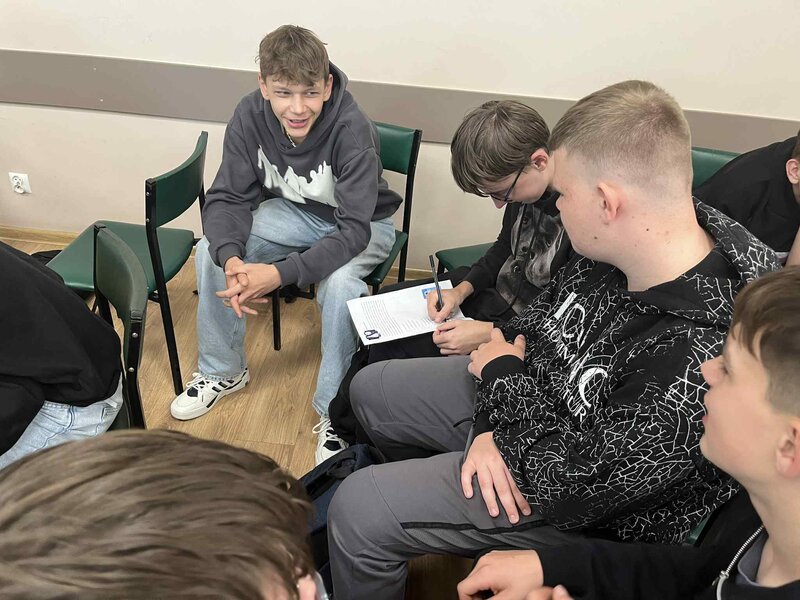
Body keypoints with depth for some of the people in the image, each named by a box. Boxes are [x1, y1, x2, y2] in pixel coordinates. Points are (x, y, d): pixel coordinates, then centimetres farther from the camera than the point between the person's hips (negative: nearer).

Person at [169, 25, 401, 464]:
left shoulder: (352, 129, -32)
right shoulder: (250, 115, -19)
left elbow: (354, 230, -34)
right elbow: (227, 198, -16)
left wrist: (279, 273, -45)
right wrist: (231, 260, -38)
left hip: (362, 225, -4)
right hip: (294, 212, 5)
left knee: (339, 284, -35)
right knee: (211, 251, -15)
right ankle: (223, 371, 8)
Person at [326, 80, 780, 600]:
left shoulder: (697, 361, -39)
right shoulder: (613, 249, -16)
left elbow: (567, 488, -31)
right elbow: (540, 318, 1)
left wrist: (503, 374, -17)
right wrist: (491, 427, -11)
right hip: (525, 392, 8)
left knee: (357, 510, -13)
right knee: (370, 388, 17)